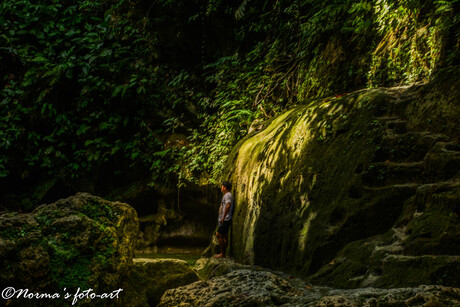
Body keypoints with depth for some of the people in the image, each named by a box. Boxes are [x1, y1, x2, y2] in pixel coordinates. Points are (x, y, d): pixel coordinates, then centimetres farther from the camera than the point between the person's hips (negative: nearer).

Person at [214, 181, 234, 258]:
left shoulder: (227, 195, -12)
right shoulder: (227, 195, 20)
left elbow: (228, 206, -26)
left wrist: (223, 217, -27)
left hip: (225, 219, -10)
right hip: (224, 220, 10)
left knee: (219, 235, -9)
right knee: (224, 236, 10)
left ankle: (222, 254, -8)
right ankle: (223, 254, 13)